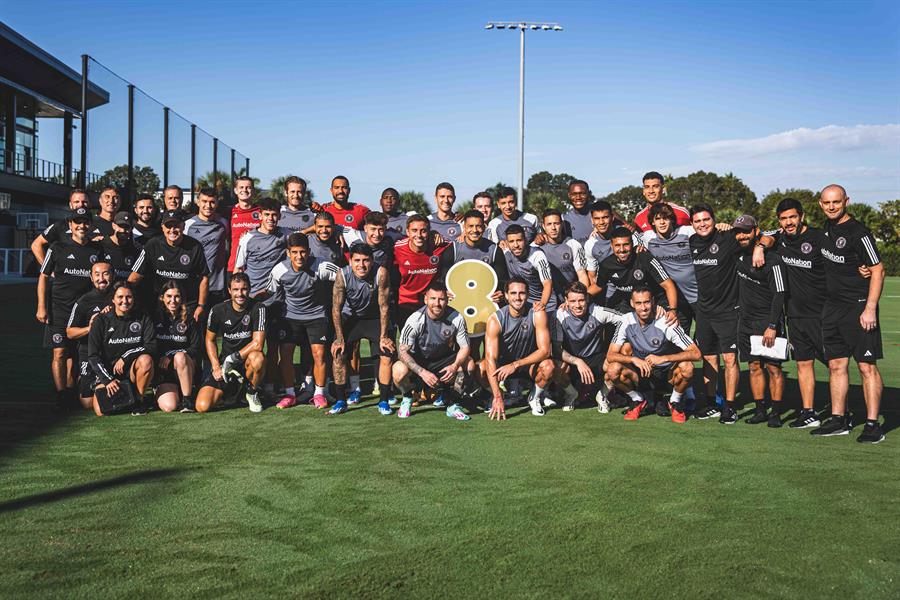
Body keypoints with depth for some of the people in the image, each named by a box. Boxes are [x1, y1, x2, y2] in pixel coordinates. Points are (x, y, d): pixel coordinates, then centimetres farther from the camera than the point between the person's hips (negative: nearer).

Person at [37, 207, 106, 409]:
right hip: (59, 308, -3)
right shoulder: (58, 247, 1)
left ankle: (70, 393, 15)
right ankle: (61, 396, -4)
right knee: (59, 352, -7)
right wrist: (41, 307, -3)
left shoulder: (97, 250, 9)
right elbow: (43, 277, 4)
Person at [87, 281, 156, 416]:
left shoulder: (143, 319, 1)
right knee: (101, 411, -20)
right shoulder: (101, 320, -1)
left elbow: (151, 347, -9)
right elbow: (93, 355, -5)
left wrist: (126, 357, -20)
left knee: (146, 359, -33)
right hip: (107, 372, 0)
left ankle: (139, 399, -10)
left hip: (132, 369, 0)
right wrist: (107, 379, -16)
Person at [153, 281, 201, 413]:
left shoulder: (189, 320, 4)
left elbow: (195, 349, 0)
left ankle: (188, 400, -21)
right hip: (162, 369, 0)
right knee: (169, 407, -23)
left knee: (180, 356, -36)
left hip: (186, 367, 0)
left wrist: (170, 355, -10)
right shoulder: (155, 317, 4)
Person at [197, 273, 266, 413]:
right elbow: (209, 339, 9)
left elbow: (258, 344, -20)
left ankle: (252, 392, -6)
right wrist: (216, 367, -2)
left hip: (247, 360, -2)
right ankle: (233, 390, 19)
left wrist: (232, 359, -20)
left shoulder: (258, 308, -13)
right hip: (224, 362, 2)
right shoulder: (218, 310, -5)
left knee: (258, 358, -40)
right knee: (202, 406, -15)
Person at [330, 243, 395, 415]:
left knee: (387, 354, -11)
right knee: (338, 353, -12)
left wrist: (383, 336, -19)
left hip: (375, 318, -1)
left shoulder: (381, 273, -29)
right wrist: (340, 338, -17)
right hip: (350, 316, 1)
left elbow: (384, 306, -21)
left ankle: (383, 401, 2)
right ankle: (341, 401, 0)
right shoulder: (342, 275, -25)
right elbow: (336, 308, -16)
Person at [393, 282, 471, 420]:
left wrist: (455, 366, -32)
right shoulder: (415, 320, -22)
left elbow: (465, 347, -10)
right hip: (418, 361, -2)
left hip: (445, 360, 2)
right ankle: (407, 398, 3)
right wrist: (422, 372, -36)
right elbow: (402, 351, -23)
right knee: (399, 370, -33)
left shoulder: (456, 318, -16)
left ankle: (452, 406, -3)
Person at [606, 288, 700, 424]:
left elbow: (696, 353, -24)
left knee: (687, 367, -33)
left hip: (666, 373, -2)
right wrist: (634, 359, -32)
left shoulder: (667, 323, -19)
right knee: (613, 370, -27)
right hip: (640, 373, 2)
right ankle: (637, 400, 3)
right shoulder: (627, 321, -12)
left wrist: (663, 358, -35)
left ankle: (675, 402, -2)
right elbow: (610, 356, -14)